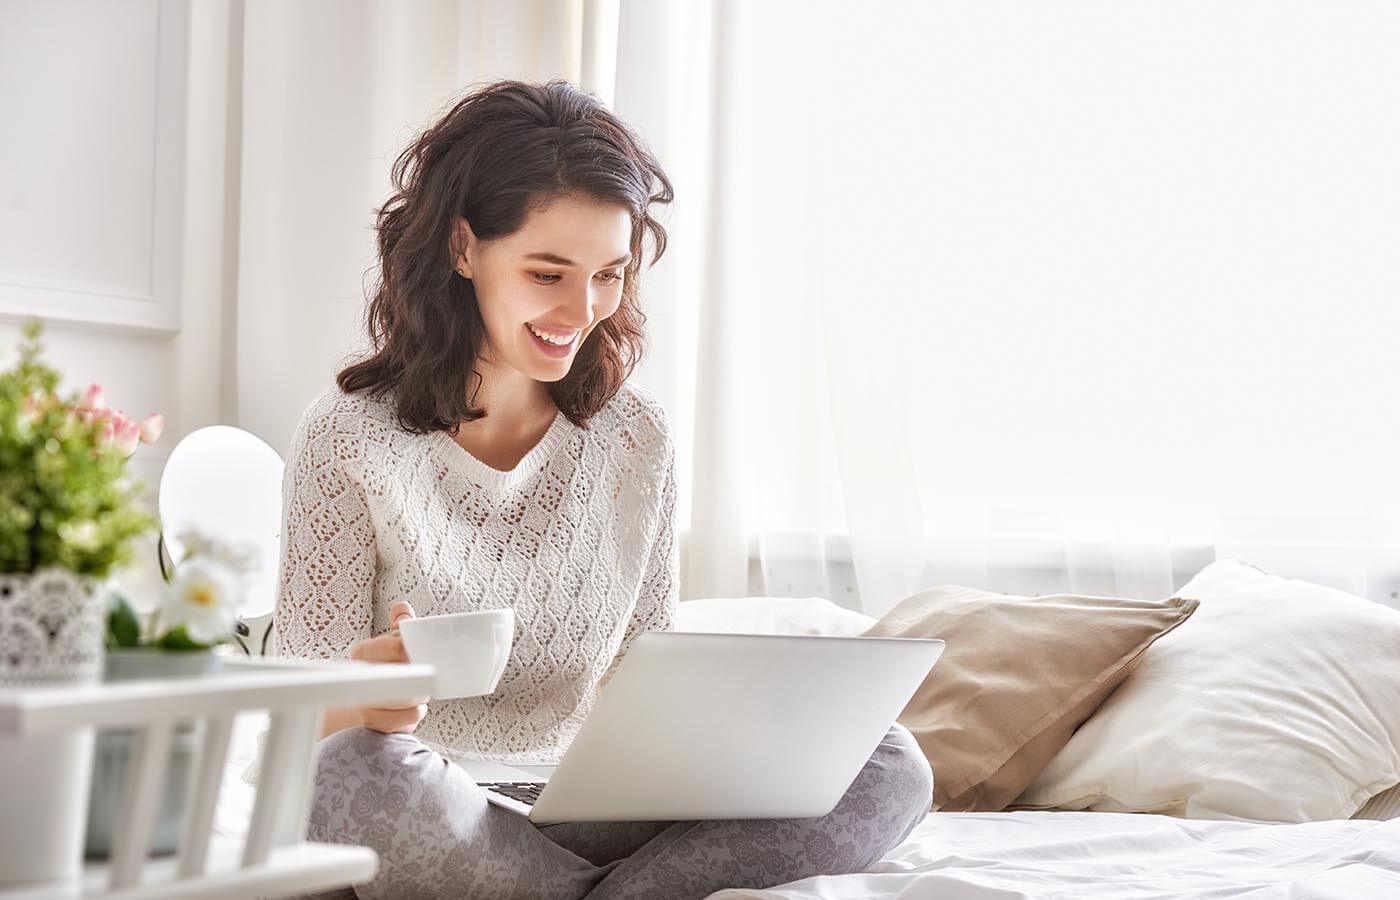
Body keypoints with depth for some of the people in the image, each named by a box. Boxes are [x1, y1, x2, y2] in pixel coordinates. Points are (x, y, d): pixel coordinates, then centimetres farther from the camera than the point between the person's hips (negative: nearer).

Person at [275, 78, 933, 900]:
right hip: (428, 826, -3)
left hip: (593, 815, 3)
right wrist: (362, 699, -32)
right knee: (360, 770, -39)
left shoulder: (638, 439, 6)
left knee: (887, 767, -15)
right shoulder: (348, 438, -6)